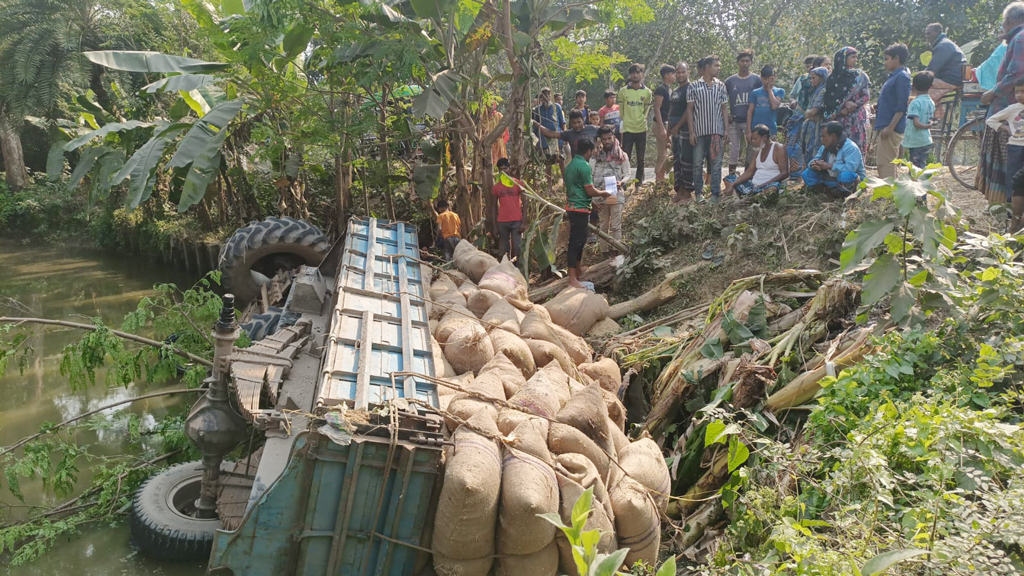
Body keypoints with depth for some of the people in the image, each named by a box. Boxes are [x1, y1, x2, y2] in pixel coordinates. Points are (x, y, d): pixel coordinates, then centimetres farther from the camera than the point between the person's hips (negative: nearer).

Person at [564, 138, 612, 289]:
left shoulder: (570, 165, 14)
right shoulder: (584, 166, -15)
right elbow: (590, 191, -17)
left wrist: (593, 202, 27)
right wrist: (604, 193, 1)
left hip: (572, 206, 9)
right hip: (580, 208, -9)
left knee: (578, 239, 20)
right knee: (577, 241, -8)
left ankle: (579, 270, 34)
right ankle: (572, 279, -8)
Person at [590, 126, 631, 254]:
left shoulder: (622, 155, 2)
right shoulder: (595, 156, 4)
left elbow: (628, 175, 4)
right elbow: (590, 177, 4)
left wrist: (621, 182, -19)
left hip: (616, 196, -2)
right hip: (600, 197, 2)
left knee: (616, 226, 0)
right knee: (603, 226, 10)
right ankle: (604, 252, 16)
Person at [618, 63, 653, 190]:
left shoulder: (647, 92, 2)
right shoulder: (623, 91, 1)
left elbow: (646, 110, 11)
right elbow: (620, 110, 8)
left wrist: (641, 120, 7)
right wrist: (622, 123, 8)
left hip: (641, 130, 1)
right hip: (627, 130, -1)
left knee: (641, 160, 7)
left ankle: (639, 184, 16)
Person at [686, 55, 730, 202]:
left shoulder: (721, 86, 10)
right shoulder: (694, 86, 3)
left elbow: (725, 108, 11)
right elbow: (689, 109, 2)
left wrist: (727, 129, 3)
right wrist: (691, 131, -5)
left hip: (717, 131, 2)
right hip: (699, 130, -2)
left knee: (716, 164, 2)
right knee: (698, 163, 0)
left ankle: (715, 194, 7)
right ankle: (699, 192, 12)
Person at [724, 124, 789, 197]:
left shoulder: (778, 149, -4)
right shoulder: (758, 152, 18)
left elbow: (785, 173, -14)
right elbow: (749, 172, 13)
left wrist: (764, 185, -25)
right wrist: (732, 185, -2)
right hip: (754, 185, 8)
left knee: (773, 187, -41)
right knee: (729, 178, 4)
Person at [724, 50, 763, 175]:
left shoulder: (756, 80, 5)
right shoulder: (730, 81, 8)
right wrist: (726, 114, 1)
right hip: (734, 122, 1)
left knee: (751, 152, 4)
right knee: (733, 152, 2)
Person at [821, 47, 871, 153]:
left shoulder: (860, 75, 9)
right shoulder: (834, 76, 9)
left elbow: (867, 96, 3)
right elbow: (828, 99, 4)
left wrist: (854, 104, -12)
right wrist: (839, 110, -11)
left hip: (856, 117, 0)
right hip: (839, 118, 0)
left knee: (855, 145, -8)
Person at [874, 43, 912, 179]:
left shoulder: (902, 77, -12)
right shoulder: (893, 76, 17)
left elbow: (902, 106, -18)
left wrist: (890, 127, -21)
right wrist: (878, 108, 10)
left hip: (892, 128, -10)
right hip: (885, 127, 10)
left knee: (886, 163, -11)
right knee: (883, 162, 14)